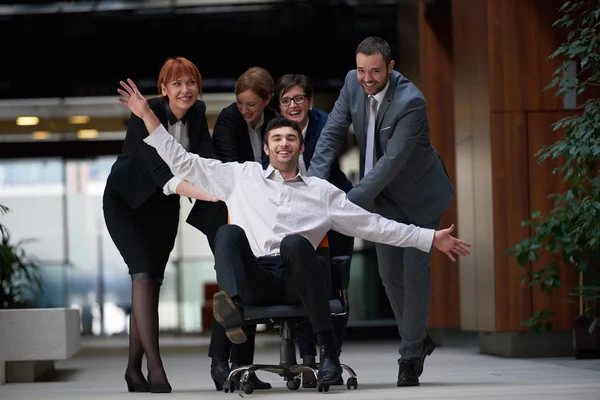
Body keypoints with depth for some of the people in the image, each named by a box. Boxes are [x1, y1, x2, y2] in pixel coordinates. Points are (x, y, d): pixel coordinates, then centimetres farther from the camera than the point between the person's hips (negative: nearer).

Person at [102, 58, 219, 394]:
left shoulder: (197, 113, -9)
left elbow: (208, 160, -18)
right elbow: (160, 172, -39)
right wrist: (210, 193, -50)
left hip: (163, 203, 6)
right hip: (127, 201, -6)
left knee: (153, 279, 4)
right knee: (144, 273, -20)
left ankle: (134, 369, 12)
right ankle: (155, 368, -25)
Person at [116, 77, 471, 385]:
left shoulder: (322, 192, 22)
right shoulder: (242, 176, 24)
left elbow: (373, 224, 20)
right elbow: (183, 162, 22)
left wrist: (431, 238, 15)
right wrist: (147, 115, 17)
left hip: (298, 279, 0)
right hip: (255, 279, 1)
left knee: (294, 242, -34)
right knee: (229, 232, -28)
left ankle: (328, 349, -34)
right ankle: (233, 309, -60)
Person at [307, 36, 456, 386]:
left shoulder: (411, 101, -31)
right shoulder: (353, 83, -12)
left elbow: (392, 161, -35)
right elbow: (332, 134, -10)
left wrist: (350, 202, -41)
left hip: (420, 196, -6)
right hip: (384, 196, 6)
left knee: (415, 272, -5)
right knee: (390, 274, 9)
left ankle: (411, 355, 6)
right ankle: (418, 340, 28)